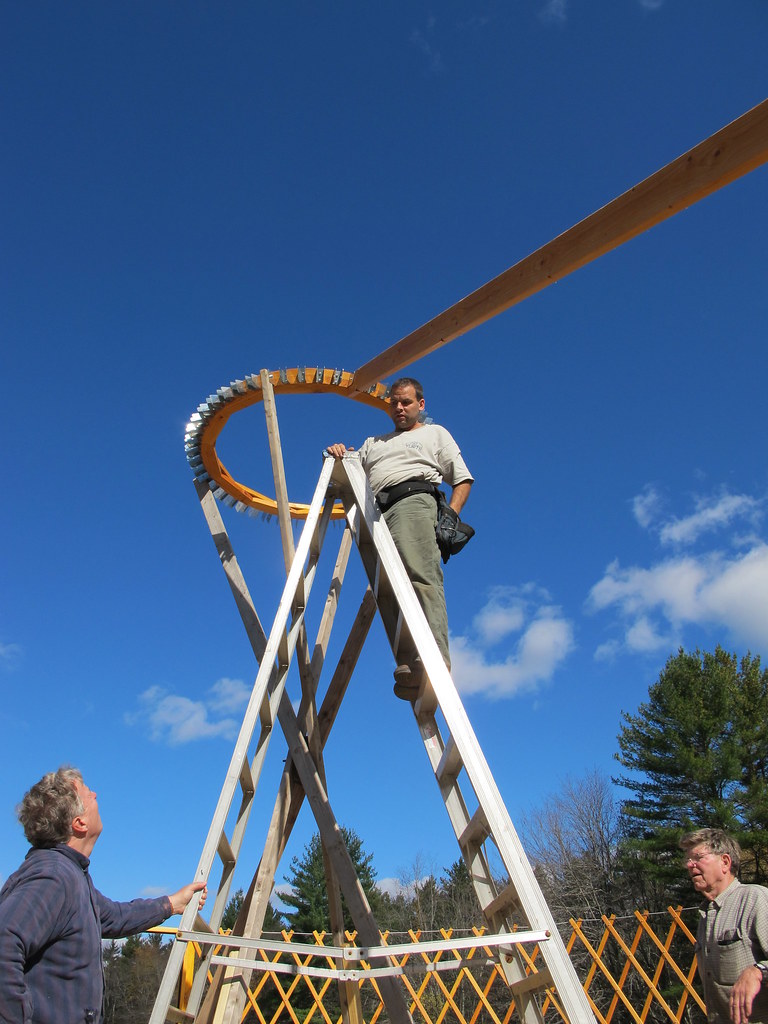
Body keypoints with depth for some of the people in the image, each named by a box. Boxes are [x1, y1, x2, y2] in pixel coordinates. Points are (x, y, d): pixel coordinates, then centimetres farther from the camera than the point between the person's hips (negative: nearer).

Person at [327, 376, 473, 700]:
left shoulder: (435, 433, 27)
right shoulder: (373, 443, 39)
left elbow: (462, 478, 17)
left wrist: (451, 514, -1)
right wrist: (339, 456, 9)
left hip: (414, 500, -5)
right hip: (374, 514, 5)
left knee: (421, 577, -26)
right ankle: (408, 666, -24)